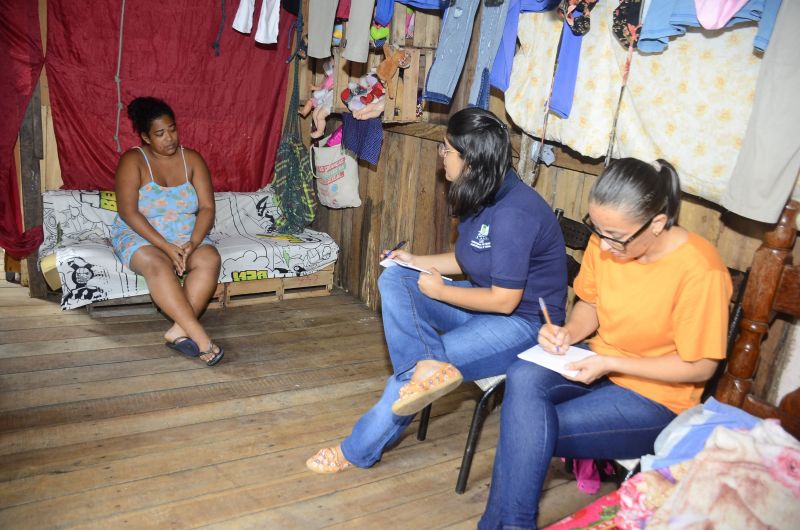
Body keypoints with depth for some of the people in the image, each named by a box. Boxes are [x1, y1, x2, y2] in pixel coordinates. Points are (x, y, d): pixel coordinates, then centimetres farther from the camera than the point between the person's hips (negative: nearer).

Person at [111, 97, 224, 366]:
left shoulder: (191, 159, 3)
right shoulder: (133, 161, -6)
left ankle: (179, 330, -35)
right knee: (158, 264, -37)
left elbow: (207, 207, -4)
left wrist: (193, 243, -21)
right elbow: (128, 212, -15)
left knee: (210, 259, -30)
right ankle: (199, 336, -42)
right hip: (140, 237, -3)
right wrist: (166, 246, -25)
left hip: (186, 237, 3)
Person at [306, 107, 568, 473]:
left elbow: (504, 301, -24)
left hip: (522, 322, -9)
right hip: (484, 301, 9)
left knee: (413, 374, -19)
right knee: (394, 279, -7)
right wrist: (416, 261, 2)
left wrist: (441, 292, -13)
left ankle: (357, 452, 2)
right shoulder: (482, 198, 2)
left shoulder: (514, 213, -26)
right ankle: (427, 364, -26)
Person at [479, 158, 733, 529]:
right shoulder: (605, 241, -7)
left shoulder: (700, 272, -23)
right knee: (522, 378, -27)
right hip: (597, 364, 6)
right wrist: (569, 333, -12)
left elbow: (700, 367, -15)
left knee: (526, 430, -23)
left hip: (656, 395, -5)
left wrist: (609, 364, -20)